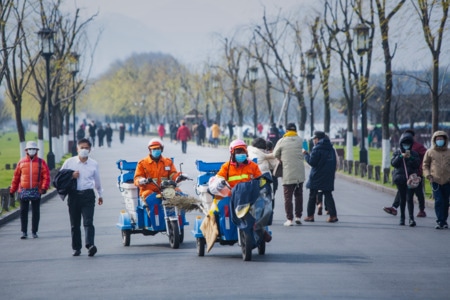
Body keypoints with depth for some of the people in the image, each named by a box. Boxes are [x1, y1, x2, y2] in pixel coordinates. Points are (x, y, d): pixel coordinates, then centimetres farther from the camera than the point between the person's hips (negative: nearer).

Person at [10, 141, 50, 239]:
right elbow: (16, 177, 10)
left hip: (36, 192, -1)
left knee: (36, 212, 5)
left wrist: (44, 188, -15)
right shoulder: (21, 162, 6)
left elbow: (46, 176, -3)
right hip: (24, 191, 1)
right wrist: (12, 190, 10)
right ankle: (24, 232, 6)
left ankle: (34, 231, 14)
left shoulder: (41, 162, 2)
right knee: (23, 212, 1)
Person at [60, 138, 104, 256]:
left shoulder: (94, 164, 7)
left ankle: (90, 245, -25)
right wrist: (71, 176, -8)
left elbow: (97, 181, 20)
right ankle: (76, 248, 12)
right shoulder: (69, 162, 3)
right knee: (75, 224, 5)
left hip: (88, 195, -1)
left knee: (88, 222, -14)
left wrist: (100, 195, 29)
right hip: (74, 195, 1)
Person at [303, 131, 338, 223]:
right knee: (328, 195, 7)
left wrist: (306, 154, -2)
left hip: (316, 177, -6)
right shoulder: (331, 149, 9)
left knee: (312, 196, 4)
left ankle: (310, 215, 5)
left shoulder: (317, 149, -13)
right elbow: (334, 163, 13)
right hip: (328, 176, 6)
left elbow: (312, 162, -14)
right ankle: (333, 215, -2)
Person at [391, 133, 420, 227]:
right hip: (400, 179, 1)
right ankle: (402, 218, 18)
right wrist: (401, 156, -17)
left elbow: (417, 164, -5)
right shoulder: (397, 153, 8)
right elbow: (393, 163, -5)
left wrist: (410, 157, -17)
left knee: (409, 198, -10)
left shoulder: (414, 154, 7)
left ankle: (411, 218, -14)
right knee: (402, 199, 9)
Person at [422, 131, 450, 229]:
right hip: (435, 181, -2)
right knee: (438, 201, -11)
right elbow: (425, 165, 11)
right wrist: (428, 175, -4)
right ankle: (440, 221, -9)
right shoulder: (430, 152, 6)